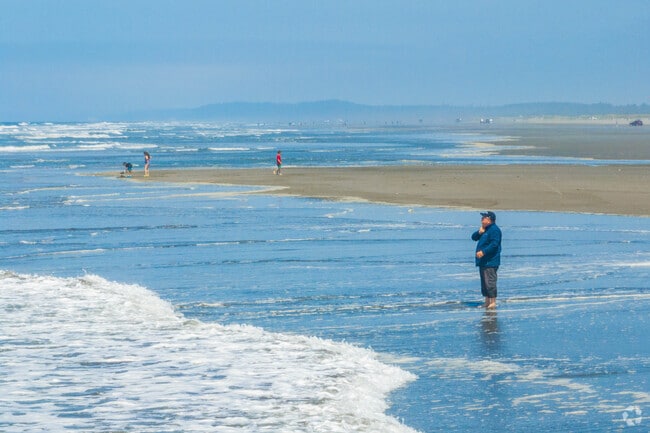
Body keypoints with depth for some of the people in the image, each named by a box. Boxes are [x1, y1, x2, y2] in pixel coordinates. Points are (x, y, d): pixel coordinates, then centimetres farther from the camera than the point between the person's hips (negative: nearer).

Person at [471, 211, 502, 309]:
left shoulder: (494, 230, -13)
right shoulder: (485, 229, 20)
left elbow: (494, 244, -23)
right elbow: (474, 237, 21)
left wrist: (483, 252, -28)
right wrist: (479, 232, 1)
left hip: (490, 262, -10)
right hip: (483, 261, 10)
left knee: (490, 282, -12)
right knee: (484, 282, 12)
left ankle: (493, 302, -10)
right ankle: (487, 302, 18)